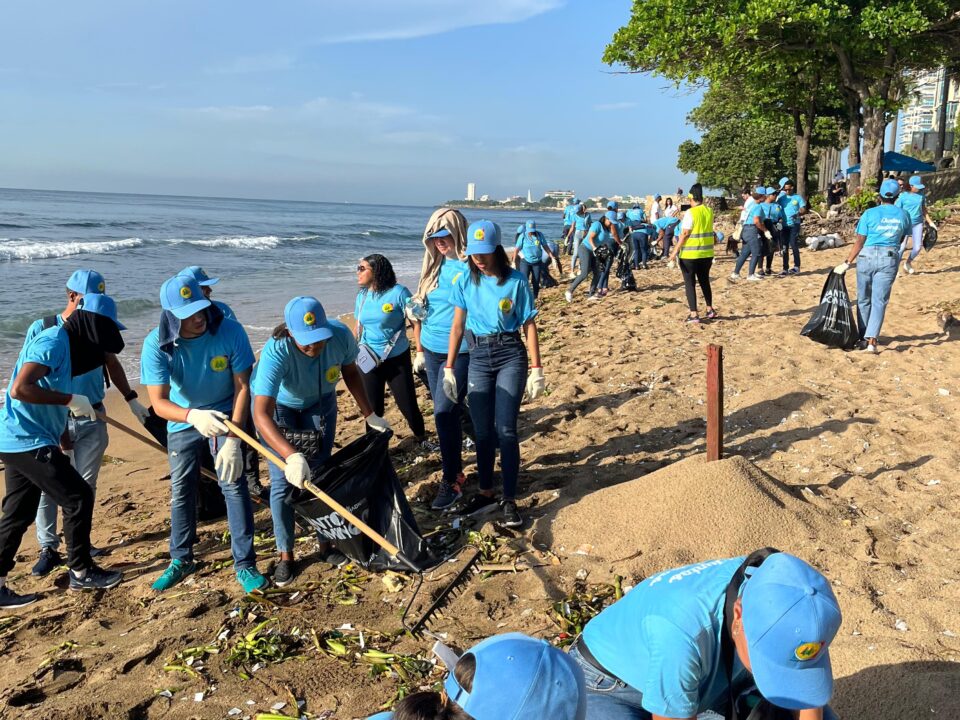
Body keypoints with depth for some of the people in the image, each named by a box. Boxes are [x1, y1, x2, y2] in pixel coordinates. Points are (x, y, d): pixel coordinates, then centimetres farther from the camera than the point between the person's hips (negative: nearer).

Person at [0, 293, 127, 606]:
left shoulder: (65, 344, 13)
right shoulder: (53, 341, -17)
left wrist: (61, 442, 20)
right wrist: (70, 399, -22)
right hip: (28, 442, -10)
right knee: (78, 498, -1)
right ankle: (81, 572, 12)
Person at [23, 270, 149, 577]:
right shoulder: (41, 328, -7)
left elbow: (112, 363, 14)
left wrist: (131, 399, 12)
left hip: (92, 421, 2)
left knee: (86, 485, 9)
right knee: (47, 486, 1)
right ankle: (48, 548, 14)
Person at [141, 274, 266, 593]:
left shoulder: (230, 332, -26)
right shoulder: (156, 345, -24)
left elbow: (242, 387, -21)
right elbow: (158, 401, -27)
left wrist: (233, 440, -28)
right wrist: (193, 417, -49)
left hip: (226, 414, -2)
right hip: (183, 420, 2)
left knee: (234, 483, -11)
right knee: (181, 491, 10)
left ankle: (244, 564, 1)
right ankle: (181, 560, 30)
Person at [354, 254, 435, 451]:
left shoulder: (398, 292, -14)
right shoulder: (362, 295, 4)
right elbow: (358, 327, 14)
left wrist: (420, 352, -14)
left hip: (397, 360, -4)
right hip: (368, 361, 4)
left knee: (408, 405, 3)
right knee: (373, 408, 7)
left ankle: (422, 440, 26)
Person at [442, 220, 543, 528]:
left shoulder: (515, 281, -6)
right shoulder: (465, 281, 3)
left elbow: (529, 325, -2)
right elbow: (457, 326, 7)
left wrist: (537, 369, -4)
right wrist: (449, 368, 5)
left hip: (510, 355, -3)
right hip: (478, 356, 3)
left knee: (505, 430, -6)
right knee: (483, 431, 8)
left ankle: (509, 500, 5)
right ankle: (485, 493, 24)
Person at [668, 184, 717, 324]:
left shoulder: (690, 213, -14)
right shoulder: (709, 211, 5)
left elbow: (685, 234, -18)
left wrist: (675, 251, -16)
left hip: (689, 254, -6)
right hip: (707, 253, 6)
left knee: (690, 283, 2)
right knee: (704, 281, 20)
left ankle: (694, 314, -2)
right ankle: (710, 309, 28)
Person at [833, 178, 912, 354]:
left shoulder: (870, 213, -6)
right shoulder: (904, 214, 2)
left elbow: (859, 242, -8)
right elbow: (902, 239, 13)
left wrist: (847, 262, -3)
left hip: (867, 256, -1)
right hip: (890, 259, 1)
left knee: (864, 299, 13)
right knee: (879, 301, 0)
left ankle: (863, 337, 19)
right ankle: (871, 340, -12)